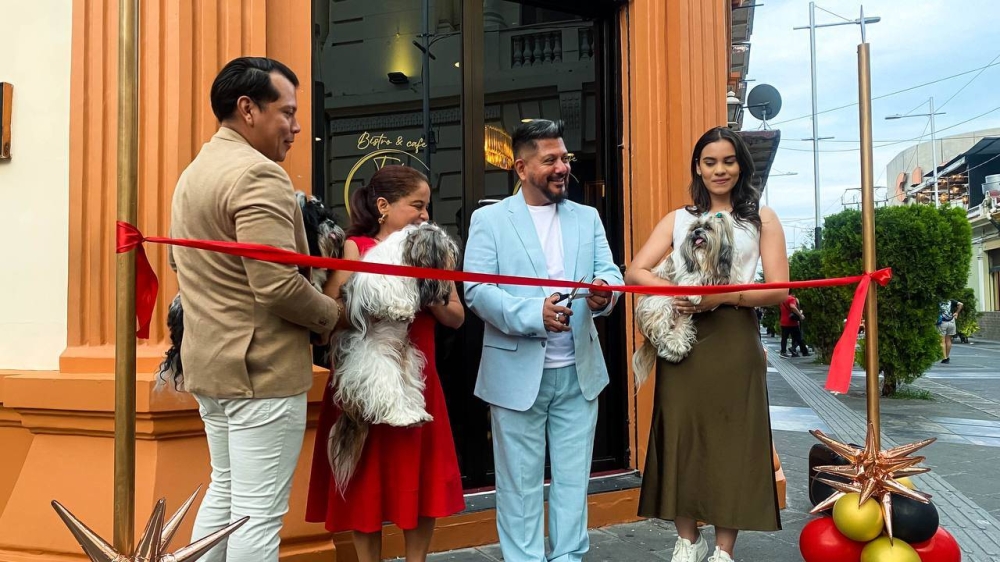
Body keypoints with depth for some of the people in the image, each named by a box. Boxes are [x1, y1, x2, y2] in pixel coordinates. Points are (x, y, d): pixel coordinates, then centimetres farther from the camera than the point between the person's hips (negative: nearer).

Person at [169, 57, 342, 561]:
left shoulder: (193, 172, 14)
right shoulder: (257, 174, -18)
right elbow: (279, 287, -25)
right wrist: (332, 314, -8)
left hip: (208, 362, 10)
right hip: (261, 367, -10)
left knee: (225, 490, 21)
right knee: (259, 510, 0)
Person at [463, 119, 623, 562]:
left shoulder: (588, 217, 13)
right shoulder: (489, 219, 0)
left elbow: (609, 272, 2)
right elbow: (476, 290, -10)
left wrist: (605, 292, -23)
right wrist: (532, 314, -25)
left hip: (578, 372, 4)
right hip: (517, 374, -3)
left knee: (573, 478, 12)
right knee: (520, 483, 7)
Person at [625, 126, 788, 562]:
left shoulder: (761, 218, 8)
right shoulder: (678, 219, 12)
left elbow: (778, 289, -2)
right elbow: (635, 272, 1)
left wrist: (724, 295, -17)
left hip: (734, 342, -2)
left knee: (731, 440, 2)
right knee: (681, 435, 4)